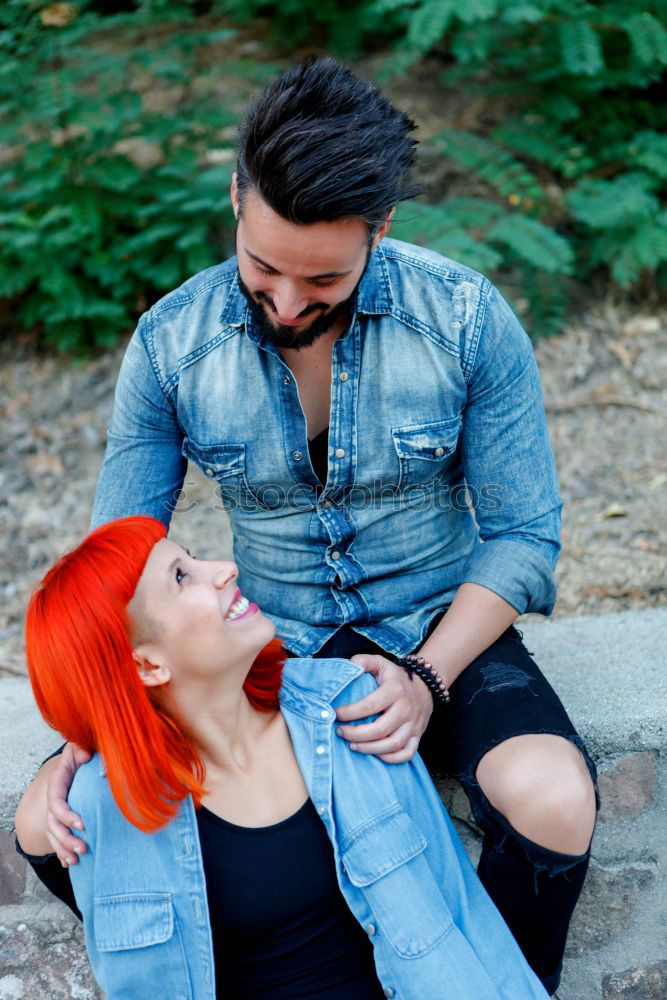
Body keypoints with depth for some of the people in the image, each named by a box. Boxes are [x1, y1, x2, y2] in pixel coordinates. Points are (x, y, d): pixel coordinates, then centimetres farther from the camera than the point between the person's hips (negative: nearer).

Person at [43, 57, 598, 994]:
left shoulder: (467, 319, -15)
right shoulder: (171, 344, -11)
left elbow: (522, 533, -9)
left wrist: (427, 679, -24)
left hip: (440, 633, -1)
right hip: (275, 648, 2)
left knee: (554, 805, -32)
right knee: (65, 823, -20)